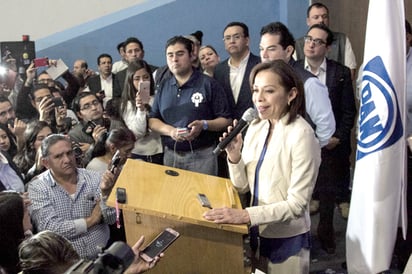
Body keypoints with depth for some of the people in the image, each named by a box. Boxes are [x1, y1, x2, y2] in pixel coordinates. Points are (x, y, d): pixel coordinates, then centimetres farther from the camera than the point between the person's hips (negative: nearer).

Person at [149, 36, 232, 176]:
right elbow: (152, 120, 10)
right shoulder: (164, 86, 11)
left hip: (202, 155, -4)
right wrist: (170, 130, -9)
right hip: (170, 155, 4)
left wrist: (204, 125, -20)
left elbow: (225, 120, -2)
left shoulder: (209, 84, -3)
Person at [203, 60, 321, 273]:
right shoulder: (256, 127, -2)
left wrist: (245, 215, -28)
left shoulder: (301, 135, -21)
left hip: (287, 238, -6)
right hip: (257, 231, 6)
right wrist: (234, 157, -14)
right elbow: (242, 186, 4)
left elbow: (297, 204, -21)